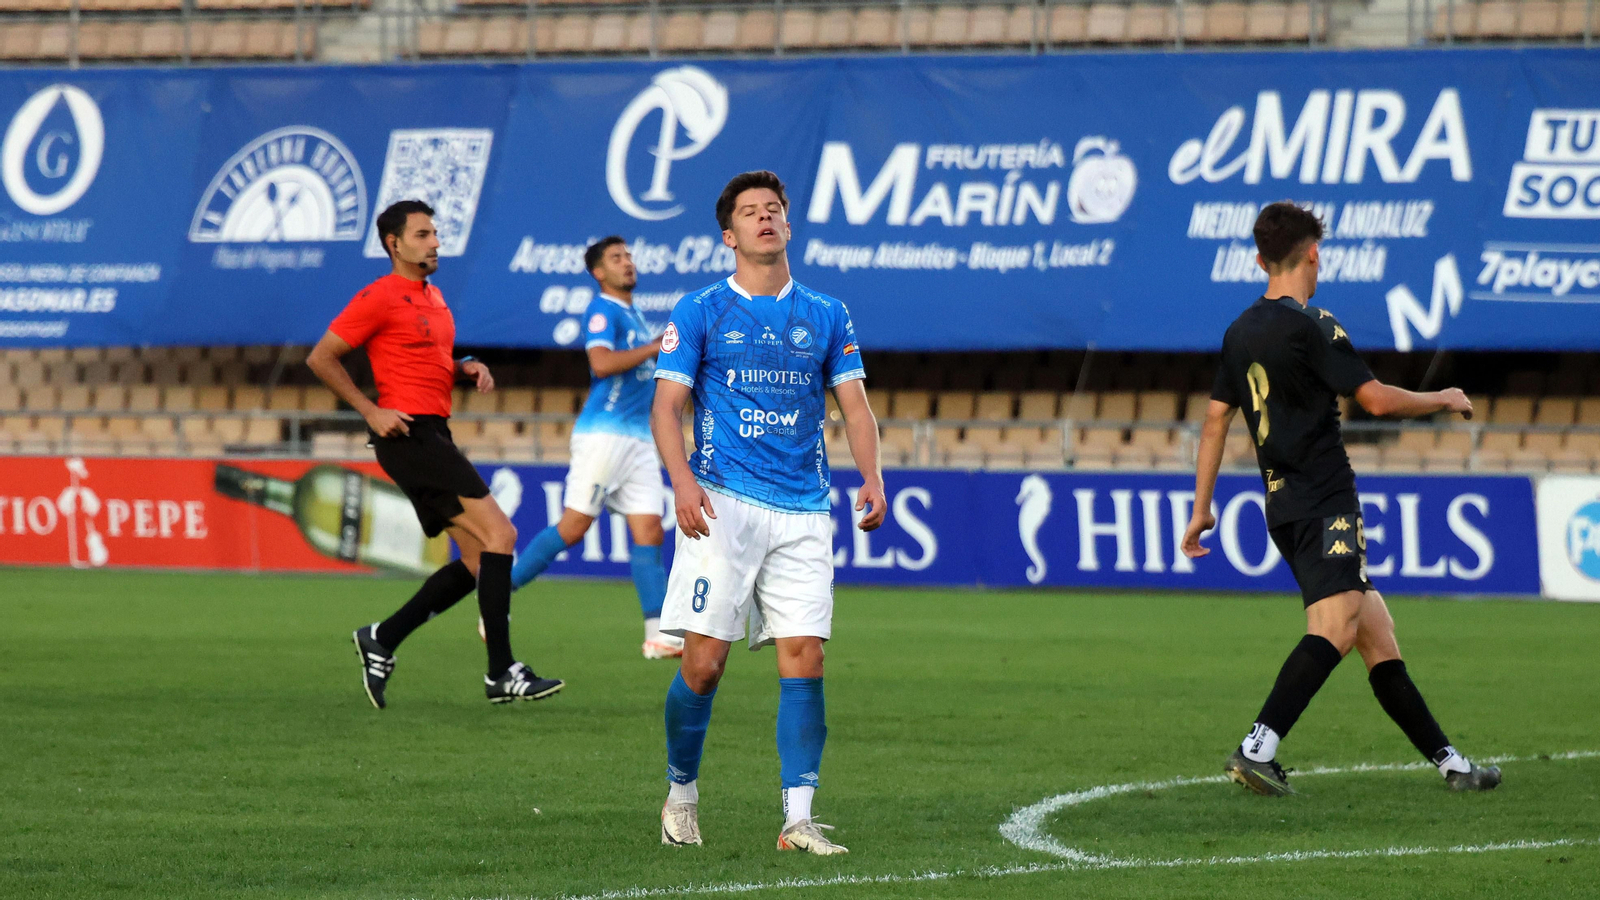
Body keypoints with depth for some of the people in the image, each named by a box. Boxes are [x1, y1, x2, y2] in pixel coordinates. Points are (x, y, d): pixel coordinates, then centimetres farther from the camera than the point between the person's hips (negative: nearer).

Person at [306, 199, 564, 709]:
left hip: (435, 437, 10)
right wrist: (370, 411, -13)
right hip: (409, 434, -10)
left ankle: (381, 641, 15)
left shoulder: (432, 297, 19)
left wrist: (466, 367, 11)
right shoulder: (381, 298, -8)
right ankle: (501, 674, -15)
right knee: (498, 535, -16)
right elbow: (321, 358, -7)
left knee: (479, 560, 7)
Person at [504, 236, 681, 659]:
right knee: (573, 526, -9)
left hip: (638, 439, 8)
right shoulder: (602, 311, -7)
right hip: (603, 432, -8)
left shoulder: (634, 315, 21)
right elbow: (601, 363, -23)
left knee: (649, 530, -2)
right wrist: (656, 347, -19)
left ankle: (658, 635, -7)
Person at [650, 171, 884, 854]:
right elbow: (667, 404, 0)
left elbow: (854, 404, 11)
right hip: (722, 504, -3)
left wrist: (871, 477, -6)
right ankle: (681, 792, 15)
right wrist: (682, 480, -16)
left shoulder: (826, 316, 14)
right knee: (705, 660, -7)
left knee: (804, 657, -7)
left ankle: (797, 818, -6)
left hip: (802, 511, 3)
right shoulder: (701, 312, 5)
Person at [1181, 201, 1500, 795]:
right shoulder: (1310, 326, -10)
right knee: (1336, 627, -22)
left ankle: (1448, 762, 12)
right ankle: (1257, 748, -35)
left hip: (1284, 509, 9)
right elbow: (1376, 399, -12)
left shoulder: (1240, 332, 15)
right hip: (1325, 505, -9)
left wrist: (1201, 509, 24)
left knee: (1376, 634, 10)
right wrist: (1442, 400, 6)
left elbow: (1216, 417, 19)